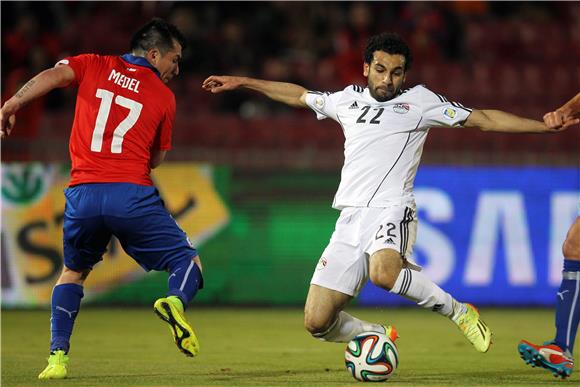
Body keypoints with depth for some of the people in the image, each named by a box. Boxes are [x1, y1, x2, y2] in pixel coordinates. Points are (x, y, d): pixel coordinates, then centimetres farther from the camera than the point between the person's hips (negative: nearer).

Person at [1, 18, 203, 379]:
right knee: (188, 261, 10)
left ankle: (58, 356, 11)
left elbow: (53, 75, -6)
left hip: (83, 194, 2)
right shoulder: (164, 96, 12)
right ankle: (176, 300, -25)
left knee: (73, 272, 25)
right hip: (133, 194, -2)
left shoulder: (94, 66, 14)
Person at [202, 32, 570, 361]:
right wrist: (241, 82, 37)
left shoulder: (420, 100, 6)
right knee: (317, 322, -3)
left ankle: (458, 311, -15)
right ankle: (379, 335, 26)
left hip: (391, 210, -5)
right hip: (350, 218, 5)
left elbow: (484, 119, 5)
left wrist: (546, 125, -2)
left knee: (383, 273, -40)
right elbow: (297, 95, 34)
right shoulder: (348, 100, 19)